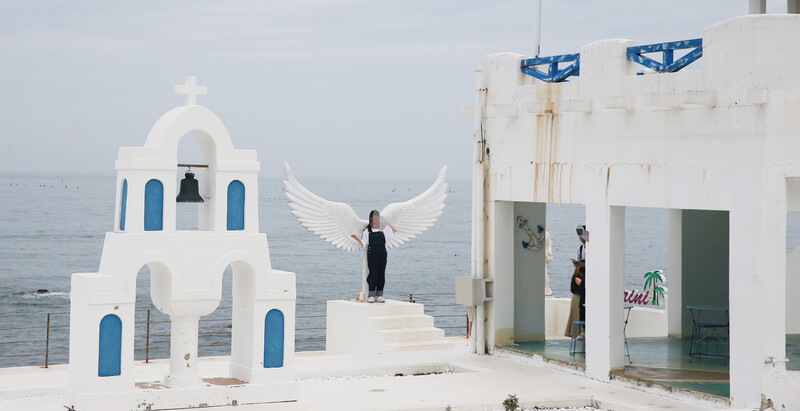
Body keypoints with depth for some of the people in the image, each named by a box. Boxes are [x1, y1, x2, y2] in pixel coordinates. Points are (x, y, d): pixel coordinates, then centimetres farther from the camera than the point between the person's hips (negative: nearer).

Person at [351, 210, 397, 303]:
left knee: (381, 274, 1)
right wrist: (356, 238, -14)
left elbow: (395, 232, 10)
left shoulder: (384, 229, 9)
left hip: (382, 252, 2)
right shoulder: (367, 231, 3)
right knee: (373, 273, -7)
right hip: (372, 253, -2)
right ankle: (372, 295, -2)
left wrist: (388, 223, 7)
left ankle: (379, 295, 7)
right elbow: (363, 244, 1)